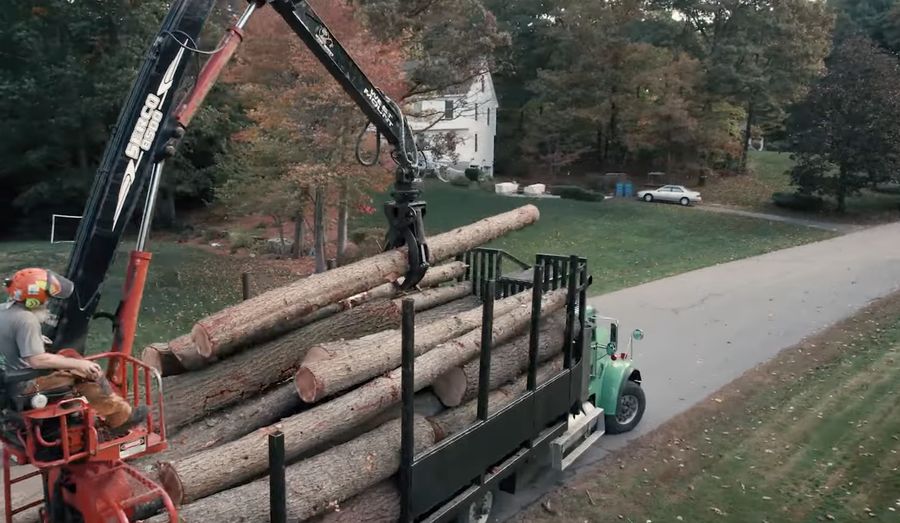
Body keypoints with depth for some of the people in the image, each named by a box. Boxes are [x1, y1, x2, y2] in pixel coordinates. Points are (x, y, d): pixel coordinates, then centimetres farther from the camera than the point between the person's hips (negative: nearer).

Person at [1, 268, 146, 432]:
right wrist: (79, 364, -25)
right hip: (28, 383, -10)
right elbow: (37, 360, -32)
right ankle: (122, 417, 4)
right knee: (89, 373, -8)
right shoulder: (25, 320, -28)